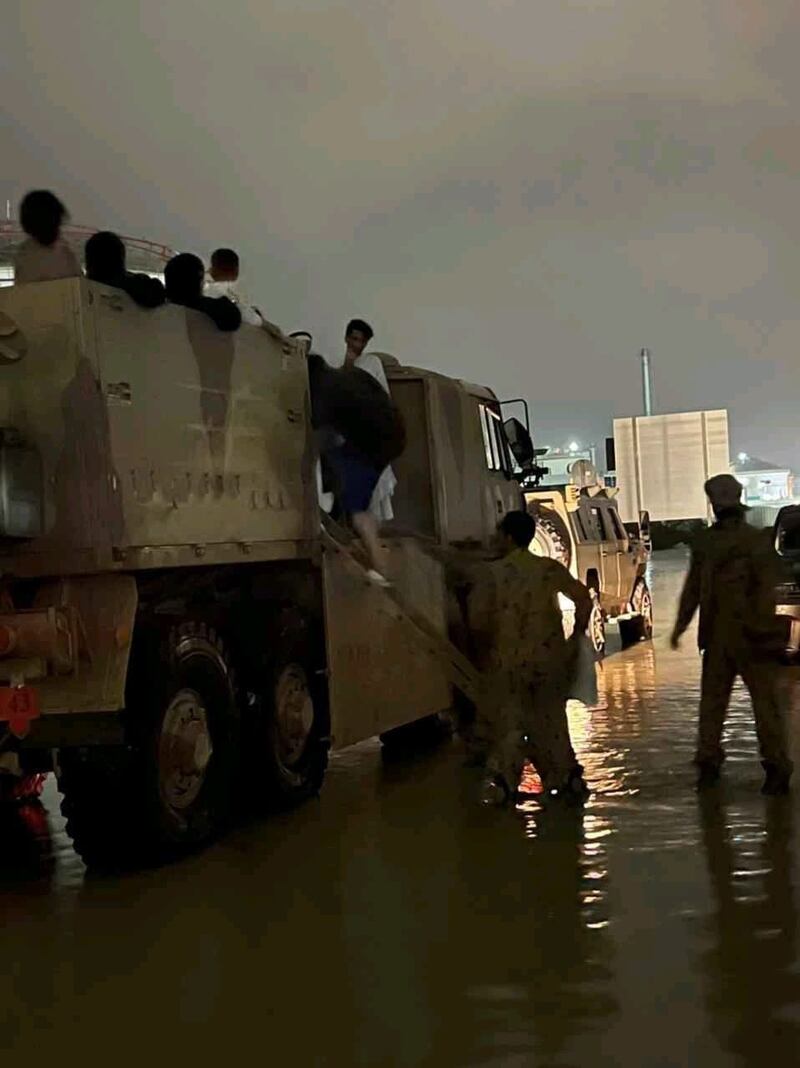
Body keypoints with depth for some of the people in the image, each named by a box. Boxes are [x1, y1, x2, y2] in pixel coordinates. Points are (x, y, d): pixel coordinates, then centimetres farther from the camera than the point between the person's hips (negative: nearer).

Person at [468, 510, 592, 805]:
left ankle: (502, 781, -2)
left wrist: (482, 652, 1)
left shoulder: (492, 573, -9)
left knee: (507, 723, 7)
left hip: (507, 661, -2)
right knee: (551, 720, 16)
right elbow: (584, 599, 3)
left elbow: (477, 619, -14)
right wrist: (577, 636, 14)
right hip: (549, 657, 3)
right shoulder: (550, 568, 0)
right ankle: (565, 778, 18)